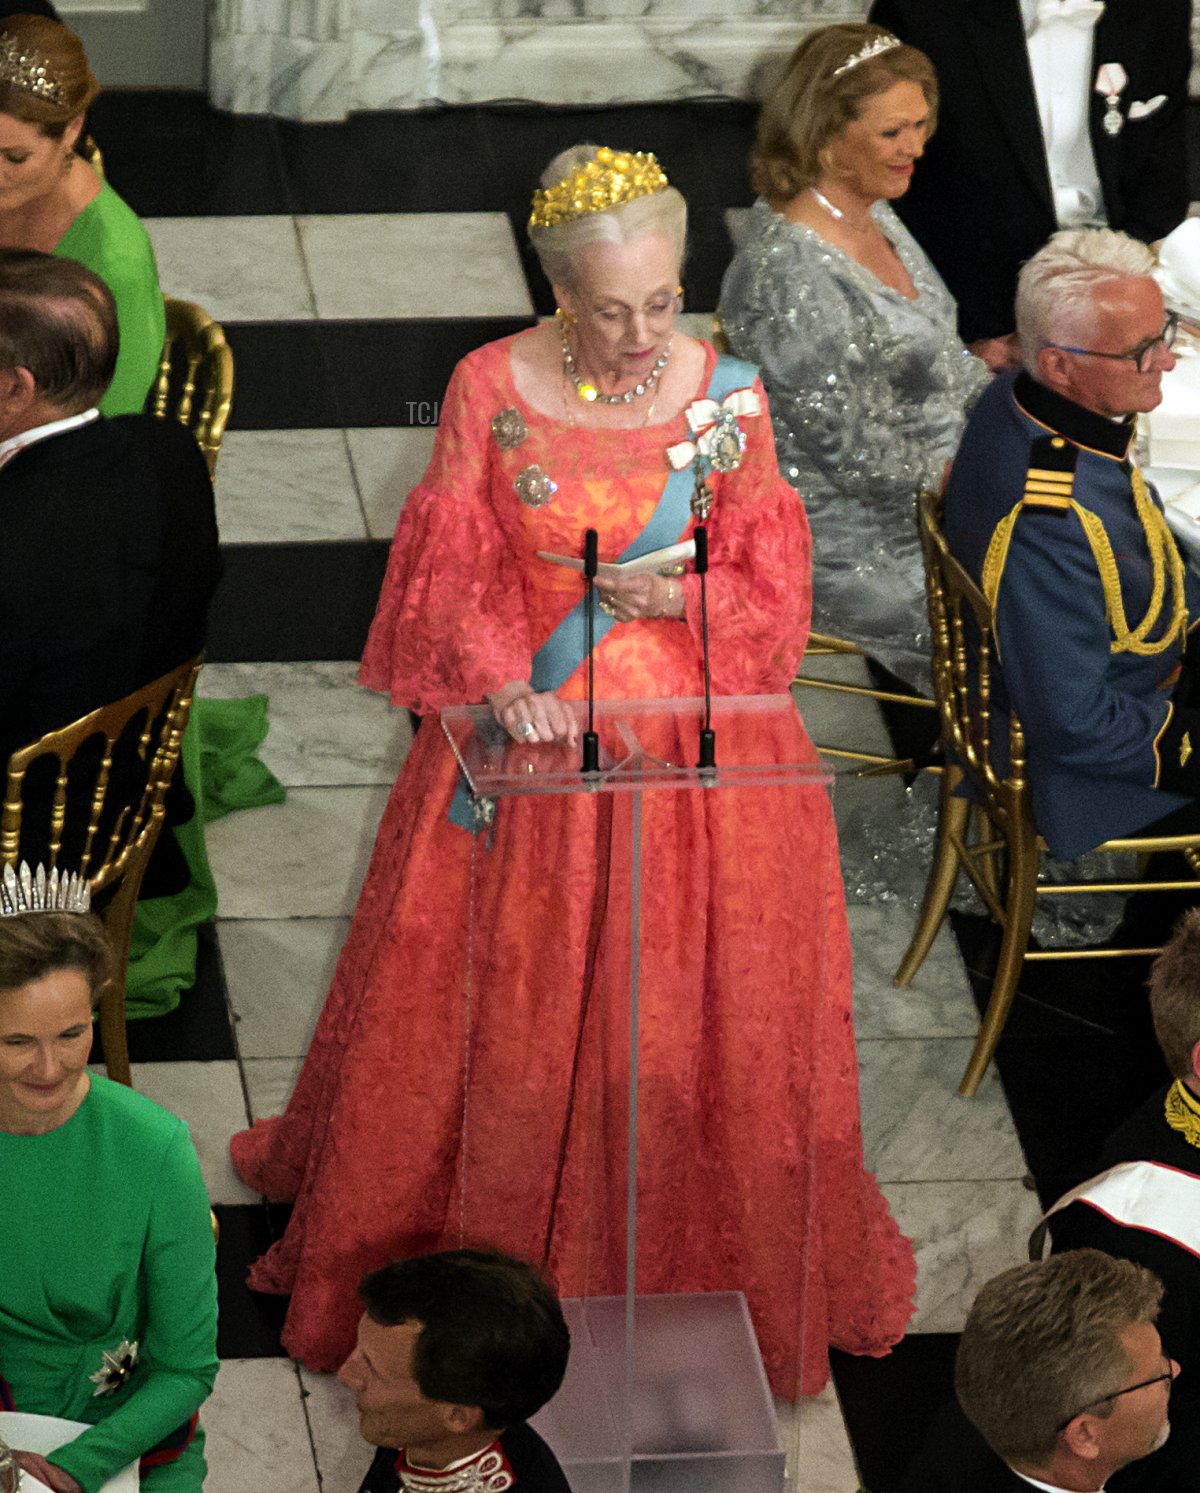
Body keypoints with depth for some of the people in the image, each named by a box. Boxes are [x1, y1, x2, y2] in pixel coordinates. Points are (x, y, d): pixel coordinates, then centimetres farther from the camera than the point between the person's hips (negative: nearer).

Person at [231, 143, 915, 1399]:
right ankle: (484, 1244, 29)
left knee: (691, 1011, 7)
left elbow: (772, 587, 2)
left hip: (693, 740, 0)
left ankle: (706, 1271, 25)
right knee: (500, 1002, 9)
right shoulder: (489, 387, -7)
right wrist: (507, 687, -19)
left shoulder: (729, 394, -6)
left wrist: (685, 600, -17)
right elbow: (451, 577, -3)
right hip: (529, 732, 0)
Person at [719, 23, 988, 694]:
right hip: (856, 552, -9)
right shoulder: (788, 278, -27)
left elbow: (946, 361, 15)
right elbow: (856, 456, -23)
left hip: (940, 483, 9)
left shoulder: (871, 213, 3)